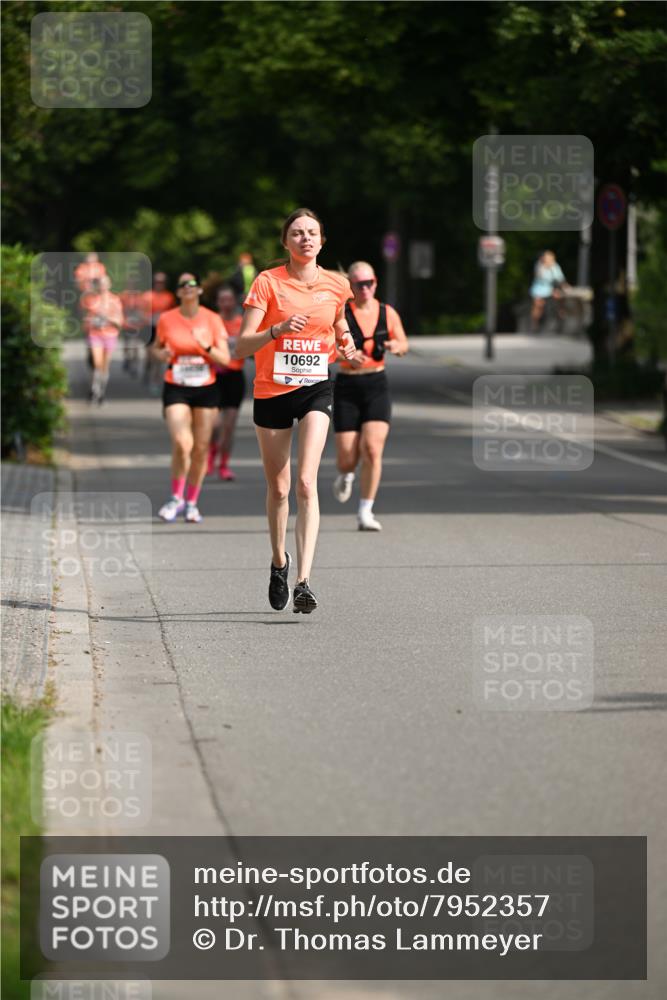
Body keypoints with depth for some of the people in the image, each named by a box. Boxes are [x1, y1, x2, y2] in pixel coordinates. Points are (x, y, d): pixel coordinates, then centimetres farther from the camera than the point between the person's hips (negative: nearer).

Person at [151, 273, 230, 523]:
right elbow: (156, 347, 15)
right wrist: (161, 354, -7)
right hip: (176, 389, -1)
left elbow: (225, 359, -1)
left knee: (201, 448, 3)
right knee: (181, 443, -18)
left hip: (206, 390, 1)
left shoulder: (212, 320, -1)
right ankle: (176, 498, 1)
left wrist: (207, 348, -20)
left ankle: (191, 503, 19)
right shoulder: (167, 320, 0)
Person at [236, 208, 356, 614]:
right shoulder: (268, 282, -8)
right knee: (278, 488, 9)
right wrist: (278, 329, -30)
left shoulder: (336, 285, 2)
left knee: (306, 482, -16)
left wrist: (345, 343, 0)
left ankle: (303, 581, -23)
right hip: (271, 390, 0)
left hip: (316, 387, 0)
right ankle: (279, 561, 36)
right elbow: (242, 346, -13)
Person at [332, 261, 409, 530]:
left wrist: (397, 347, -10)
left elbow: (403, 345, 14)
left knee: (372, 449, -16)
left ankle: (366, 512, -5)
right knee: (347, 457, -3)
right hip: (347, 387, -1)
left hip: (377, 386, 1)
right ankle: (345, 476, 38)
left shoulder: (388, 313, 4)